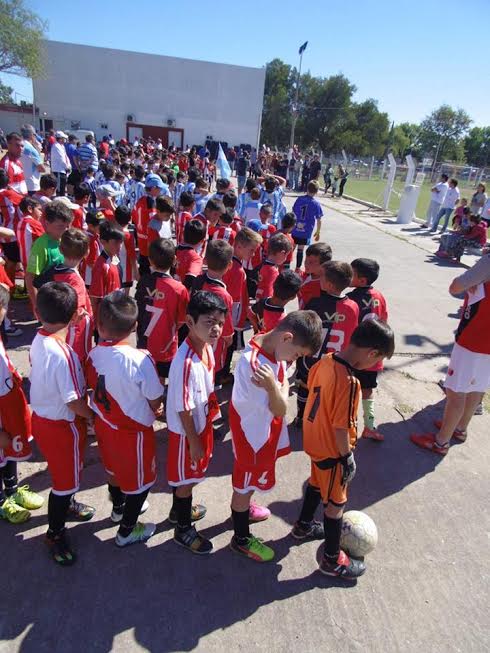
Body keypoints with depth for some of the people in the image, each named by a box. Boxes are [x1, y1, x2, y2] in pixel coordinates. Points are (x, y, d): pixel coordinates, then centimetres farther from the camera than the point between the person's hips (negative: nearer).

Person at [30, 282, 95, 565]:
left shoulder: (38, 341, -7)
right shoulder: (64, 354, -32)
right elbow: (74, 402, -26)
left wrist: (83, 389, 8)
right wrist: (95, 416, -9)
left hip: (42, 416, 8)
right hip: (61, 425, -8)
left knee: (64, 471, 30)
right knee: (65, 478, 13)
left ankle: (66, 505, 54)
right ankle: (55, 533, 33)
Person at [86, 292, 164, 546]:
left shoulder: (93, 355, -14)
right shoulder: (140, 359, -30)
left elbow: (96, 390, 0)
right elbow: (156, 402, -19)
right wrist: (153, 410, 4)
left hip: (104, 425, 6)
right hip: (133, 431, -6)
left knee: (114, 469, 31)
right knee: (140, 480, 19)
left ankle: (119, 507, 58)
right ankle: (127, 531, 37)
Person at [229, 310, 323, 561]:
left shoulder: (273, 348, -8)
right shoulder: (252, 363, -36)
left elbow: (283, 396, -6)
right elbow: (280, 410, -30)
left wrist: (273, 385, -27)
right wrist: (273, 386, -47)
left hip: (266, 430, 8)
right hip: (253, 435, -8)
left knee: (247, 480, 31)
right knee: (245, 485, 14)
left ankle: (242, 509, 57)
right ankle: (241, 539, 36)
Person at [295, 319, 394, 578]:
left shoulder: (326, 360, -9)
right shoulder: (348, 381, -33)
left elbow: (311, 386, 6)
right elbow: (341, 427, -28)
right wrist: (347, 457, -12)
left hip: (314, 440, 8)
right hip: (331, 450, -8)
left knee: (317, 483, 31)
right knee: (335, 503, 12)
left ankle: (304, 525, 54)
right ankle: (332, 560, 33)